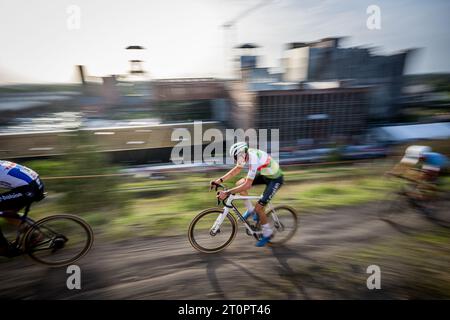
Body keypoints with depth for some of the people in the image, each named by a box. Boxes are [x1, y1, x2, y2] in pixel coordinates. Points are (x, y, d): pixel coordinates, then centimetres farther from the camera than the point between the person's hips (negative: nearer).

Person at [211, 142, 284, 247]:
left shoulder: (253, 161, -35)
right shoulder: (245, 154, -10)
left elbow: (247, 185, -36)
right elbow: (236, 169, 1)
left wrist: (227, 192, -38)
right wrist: (220, 180, -8)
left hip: (275, 179, -9)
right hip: (265, 174, 9)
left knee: (258, 207, -11)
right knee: (239, 183, -4)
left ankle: (267, 233, 14)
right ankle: (250, 209, 12)